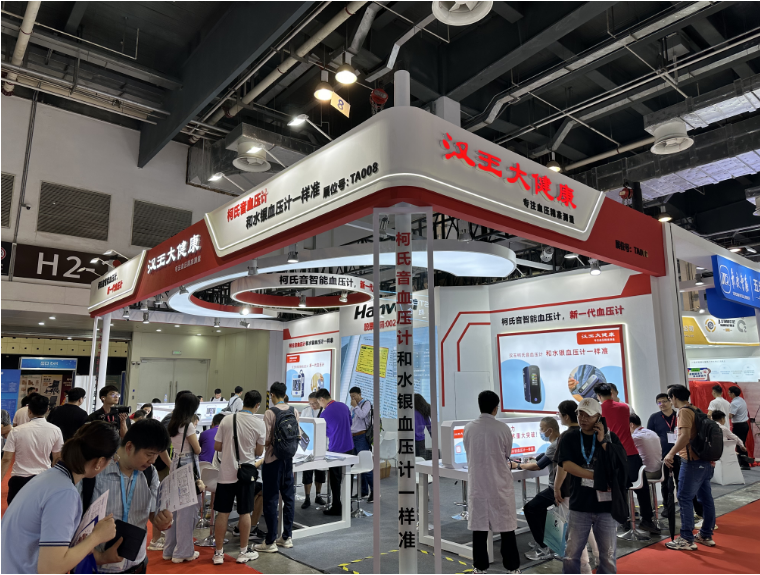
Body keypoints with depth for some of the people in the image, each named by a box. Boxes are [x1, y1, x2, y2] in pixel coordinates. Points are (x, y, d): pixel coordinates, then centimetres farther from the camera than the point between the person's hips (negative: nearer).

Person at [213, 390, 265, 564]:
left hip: (226, 472, 2)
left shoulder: (226, 420, -5)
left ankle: (218, 553, 17)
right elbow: (259, 451, -2)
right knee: (245, 513, 10)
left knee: (223, 513, 9)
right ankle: (244, 552, 19)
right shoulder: (259, 424, -9)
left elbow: (217, 446, 1)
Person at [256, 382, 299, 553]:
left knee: (271, 500, 2)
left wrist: (261, 444, 3)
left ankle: (270, 542, 9)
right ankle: (287, 537, 22)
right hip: (289, 458, 6)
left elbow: (267, 440, -17)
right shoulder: (294, 411, 1)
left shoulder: (270, 413, -16)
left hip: (273, 460, -6)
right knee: (288, 497, 13)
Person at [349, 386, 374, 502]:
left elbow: (362, 415, -20)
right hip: (353, 437, 8)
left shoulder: (366, 403, -4)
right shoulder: (353, 406, 18)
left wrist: (355, 406, -8)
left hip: (362, 437, -8)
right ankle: (364, 491, 17)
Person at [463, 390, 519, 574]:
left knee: (479, 526, 10)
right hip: (500, 484, -2)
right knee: (506, 526, 11)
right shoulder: (503, 428, -11)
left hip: (477, 484, 2)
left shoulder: (469, 428, -5)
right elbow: (507, 455, 5)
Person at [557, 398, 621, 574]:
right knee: (571, 554, 4)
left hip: (606, 505, 1)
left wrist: (603, 441, -14)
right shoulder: (570, 437, 0)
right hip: (579, 506, 0)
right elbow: (567, 465, -12)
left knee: (608, 555, 10)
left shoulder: (610, 437, 2)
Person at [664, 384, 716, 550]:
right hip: (705, 460, 9)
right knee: (706, 498, 14)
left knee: (684, 499, -4)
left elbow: (685, 436, -27)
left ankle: (687, 540, 0)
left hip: (692, 462, -9)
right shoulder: (696, 410, 12)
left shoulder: (684, 411, -15)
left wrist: (671, 453, -27)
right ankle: (706, 536, 24)